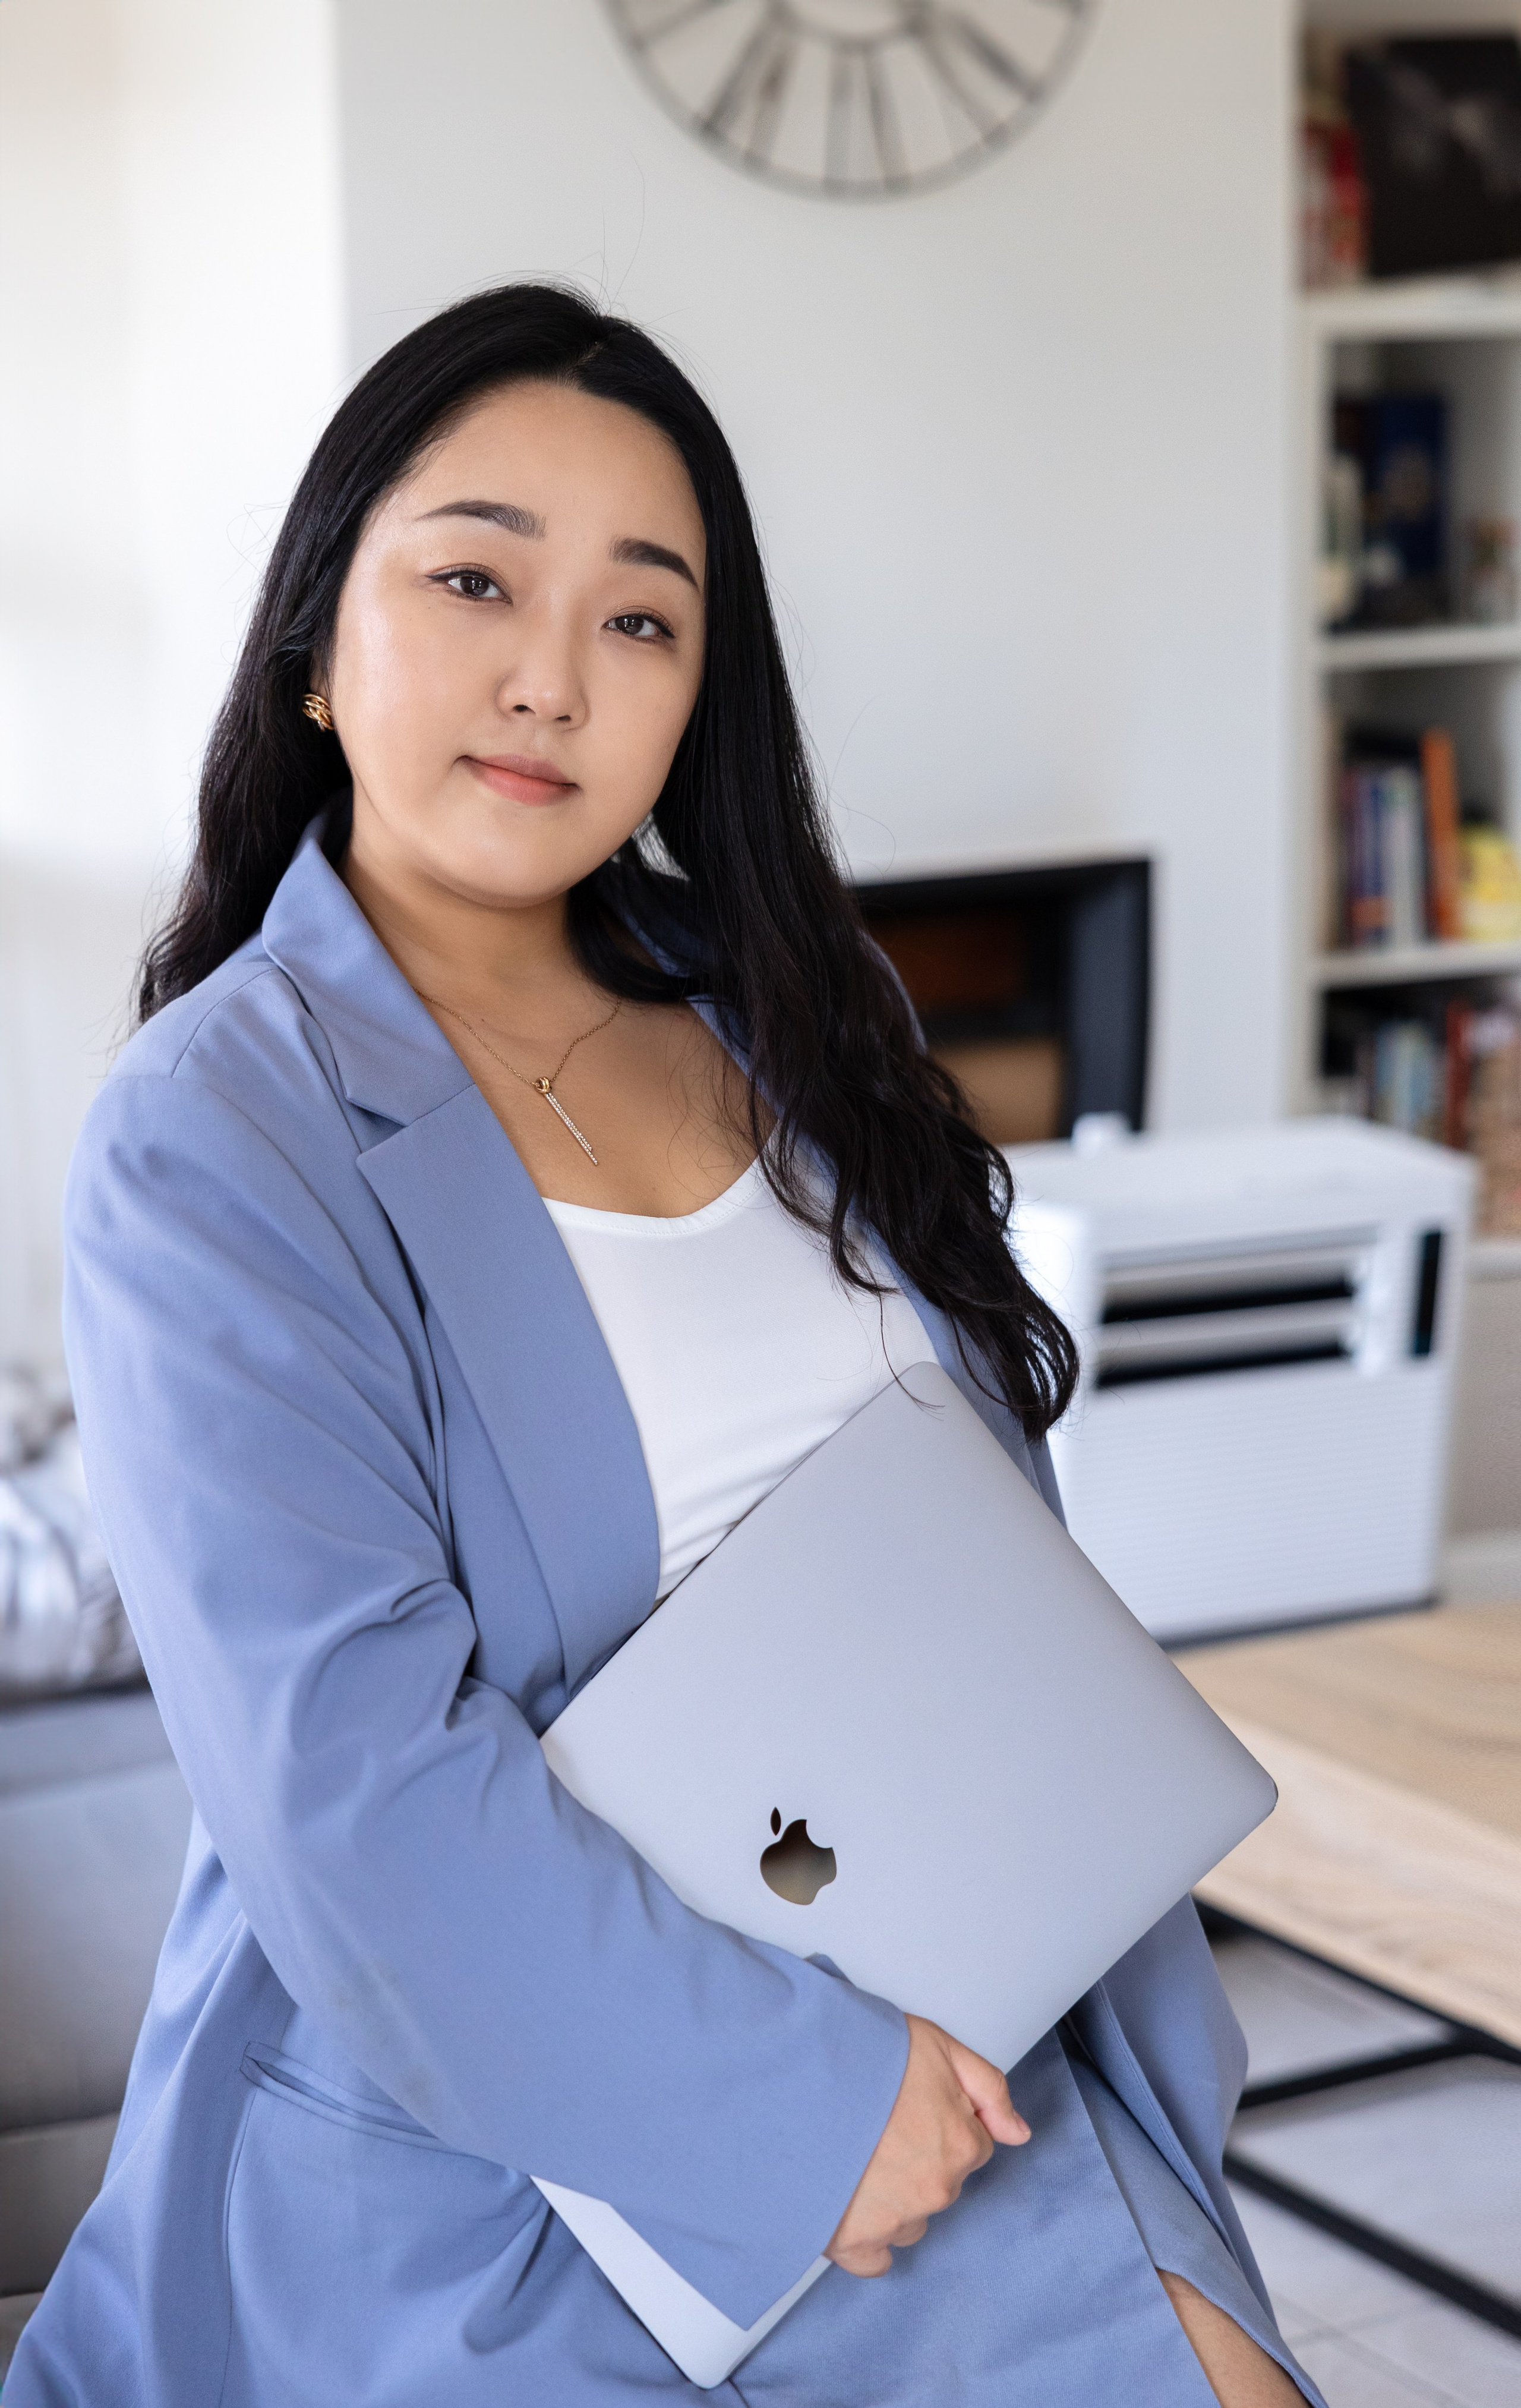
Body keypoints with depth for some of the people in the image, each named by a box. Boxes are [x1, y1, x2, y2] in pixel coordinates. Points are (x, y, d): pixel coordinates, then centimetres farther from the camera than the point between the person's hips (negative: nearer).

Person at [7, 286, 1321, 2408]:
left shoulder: (776, 1033, 7)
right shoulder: (219, 1137, -12)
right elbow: (346, 1761, -20)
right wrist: (789, 2102, -17)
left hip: (936, 2063, 5)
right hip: (480, 2169, -5)